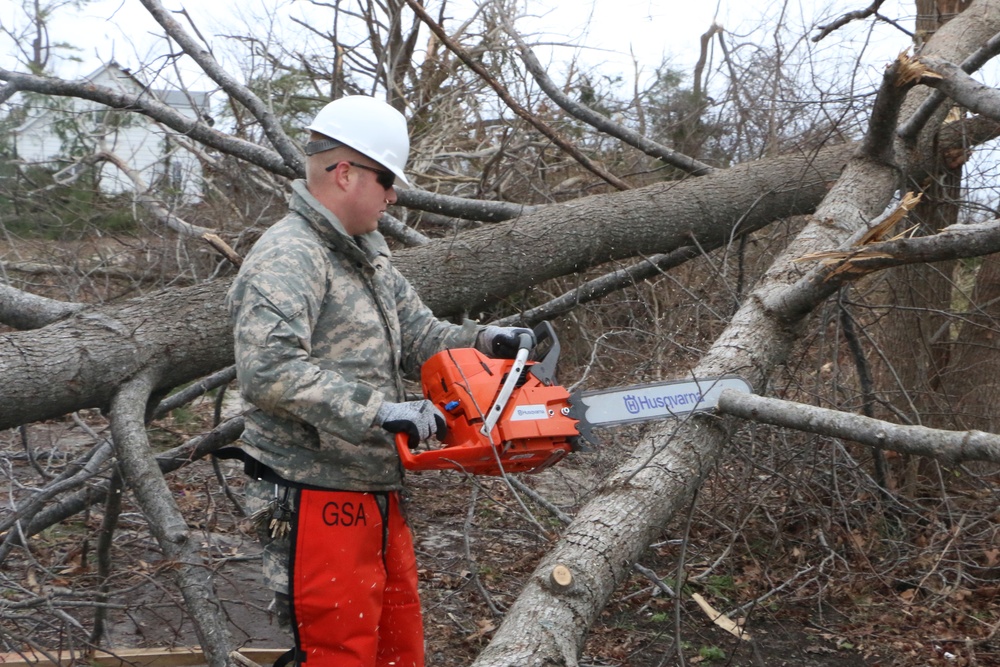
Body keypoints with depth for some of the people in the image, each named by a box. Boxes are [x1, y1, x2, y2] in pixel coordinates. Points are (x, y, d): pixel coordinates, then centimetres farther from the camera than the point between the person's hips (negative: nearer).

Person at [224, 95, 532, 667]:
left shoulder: (369, 252, 14)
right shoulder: (288, 257, -17)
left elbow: (417, 334, 16)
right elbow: (268, 369, -30)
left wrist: (484, 341, -2)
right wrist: (379, 412, -32)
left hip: (379, 498, 10)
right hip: (319, 506, -10)